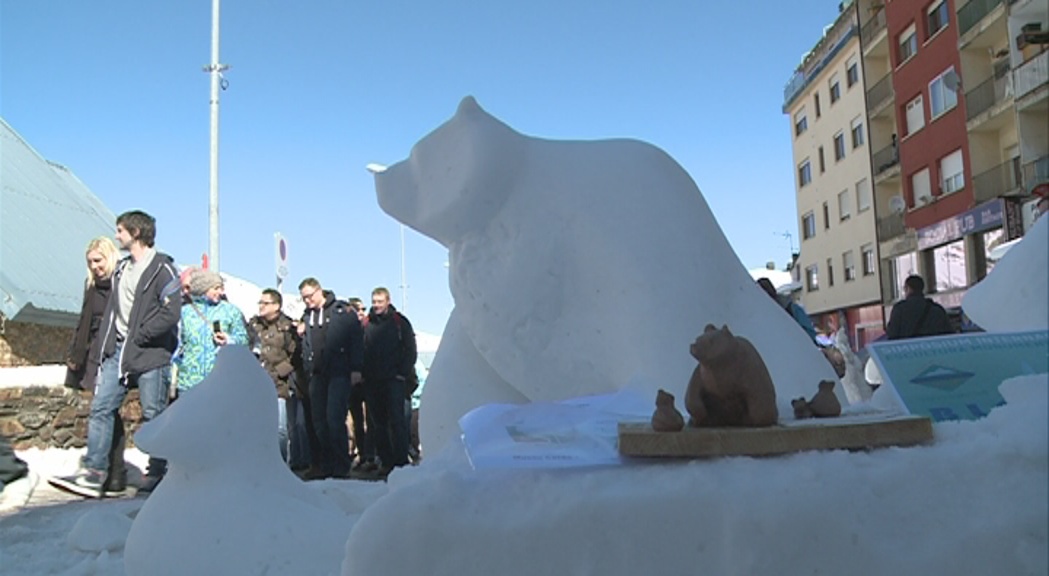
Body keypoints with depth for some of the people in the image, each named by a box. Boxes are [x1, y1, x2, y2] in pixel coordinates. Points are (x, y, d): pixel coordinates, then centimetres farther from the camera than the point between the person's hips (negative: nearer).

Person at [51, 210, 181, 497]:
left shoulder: (161, 268, -8)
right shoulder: (121, 268, 18)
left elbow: (171, 314, -18)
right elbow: (112, 312, 19)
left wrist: (139, 336, -13)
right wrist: (105, 346, 11)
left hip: (150, 354, -7)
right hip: (118, 352, 8)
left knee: (154, 415, 1)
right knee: (101, 407, 1)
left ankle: (156, 474, 12)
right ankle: (94, 472, 5)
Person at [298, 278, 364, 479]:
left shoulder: (342, 311, -1)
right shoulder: (307, 316, 15)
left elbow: (356, 339, -5)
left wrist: (356, 369, -9)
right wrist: (299, 334, 3)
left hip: (339, 374, -6)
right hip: (317, 374, 6)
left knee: (334, 419, -11)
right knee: (319, 421, 7)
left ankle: (341, 466, -2)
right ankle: (326, 465, 17)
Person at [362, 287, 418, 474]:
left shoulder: (399, 322, 3)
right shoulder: (366, 324, 10)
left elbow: (410, 351, 2)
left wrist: (403, 373, -7)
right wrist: (363, 373, 0)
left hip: (394, 380, -3)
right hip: (372, 382, 4)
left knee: (397, 420, -7)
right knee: (379, 423, 6)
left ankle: (401, 460, -4)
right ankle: (386, 461, 13)